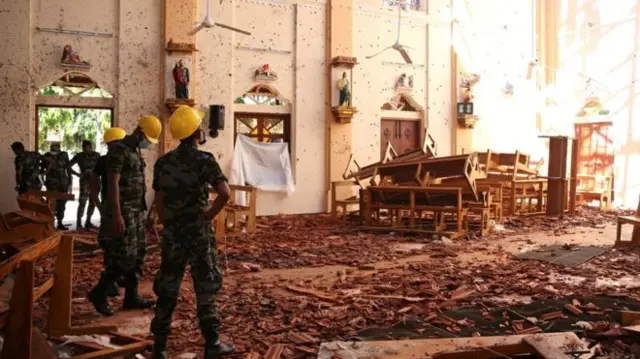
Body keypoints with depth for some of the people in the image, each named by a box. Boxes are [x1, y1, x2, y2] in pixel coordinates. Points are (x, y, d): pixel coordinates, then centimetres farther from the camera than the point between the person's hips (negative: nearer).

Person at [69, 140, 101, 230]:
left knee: (93, 202, 9)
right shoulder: (79, 156, -3)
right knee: (82, 202, -11)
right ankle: (78, 223, -10)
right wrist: (78, 174, -13)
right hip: (85, 181, -4)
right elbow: (69, 166, -3)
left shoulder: (97, 155, 5)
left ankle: (88, 222, 20)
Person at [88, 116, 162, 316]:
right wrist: (116, 215, -24)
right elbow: (113, 184, -19)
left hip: (136, 211, 10)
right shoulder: (119, 150, -13)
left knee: (138, 253, 10)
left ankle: (131, 296, 17)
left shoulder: (135, 151, 15)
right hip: (123, 212, -10)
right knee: (125, 256, -8)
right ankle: (98, 293, 5)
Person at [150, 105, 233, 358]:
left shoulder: (163, 162, 5)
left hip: (172, 234, 5)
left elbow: (159, 202, 8)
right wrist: (209, 215, -10)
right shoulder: (204, 160, -12)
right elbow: (225, 193, -25)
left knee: (167, 290, 12)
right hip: (198, 234, -4)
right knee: (205, 289, 7)